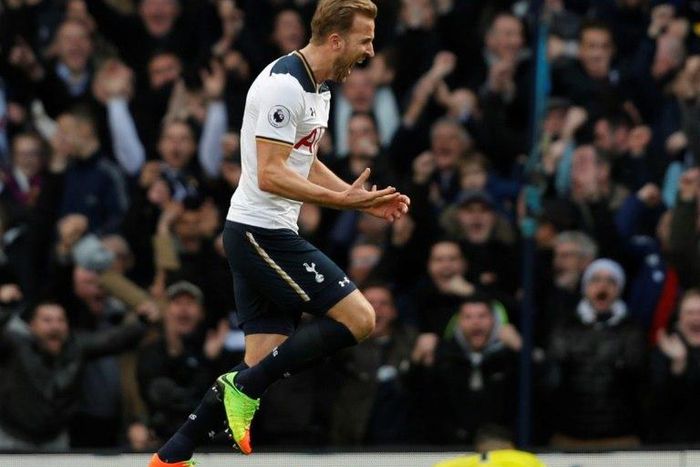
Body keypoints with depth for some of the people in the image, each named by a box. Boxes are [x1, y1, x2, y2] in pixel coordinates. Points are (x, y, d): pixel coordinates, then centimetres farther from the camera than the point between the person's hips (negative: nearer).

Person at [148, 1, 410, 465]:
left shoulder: (318, 87, 15)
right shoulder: (284, 85, -18)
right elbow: (270, 175, -23)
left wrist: (364, 199, 14)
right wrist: (341, 199, -26)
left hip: (264, 235, 10)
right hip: (263, 232, -10)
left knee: (262, 365, 6)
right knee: (359, 318, -12)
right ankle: (246, 388, -7)